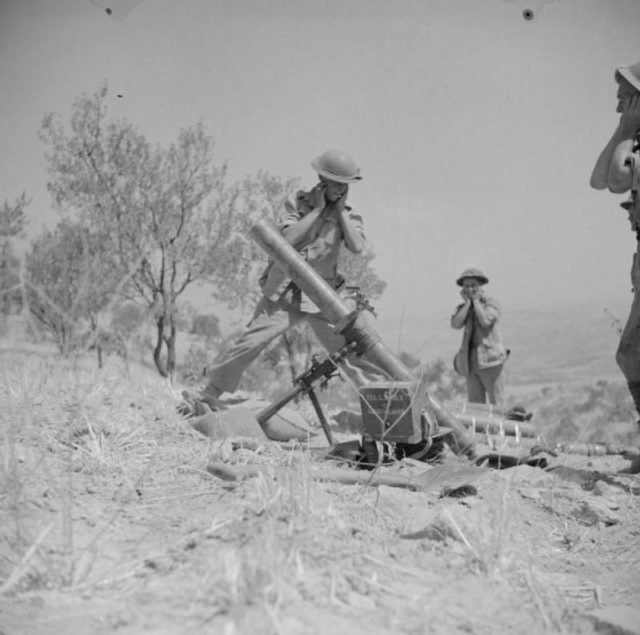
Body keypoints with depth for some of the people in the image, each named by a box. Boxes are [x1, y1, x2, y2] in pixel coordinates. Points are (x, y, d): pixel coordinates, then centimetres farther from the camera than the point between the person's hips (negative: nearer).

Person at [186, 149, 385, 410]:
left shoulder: (348, 214, 5)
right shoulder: (298, 203, 2)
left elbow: (358, 247, -13)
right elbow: (289, 238, -15)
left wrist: (341, 210, -9)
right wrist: (317, 209, -13)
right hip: (284, 294, -1)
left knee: (352, 351, -3)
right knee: (248, 343, -3)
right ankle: (210, 393, 10)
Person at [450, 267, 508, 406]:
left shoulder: (492, 304, 0)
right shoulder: (463, 307, 13)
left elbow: (485, 321, -19)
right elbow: (456, 324, -7)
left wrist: (476, 300, -7)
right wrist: (467, 302, -3)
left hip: (489, 359, -5)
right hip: (471, 361, 5)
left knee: (496, 405, -4)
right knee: (475, 405, 6)